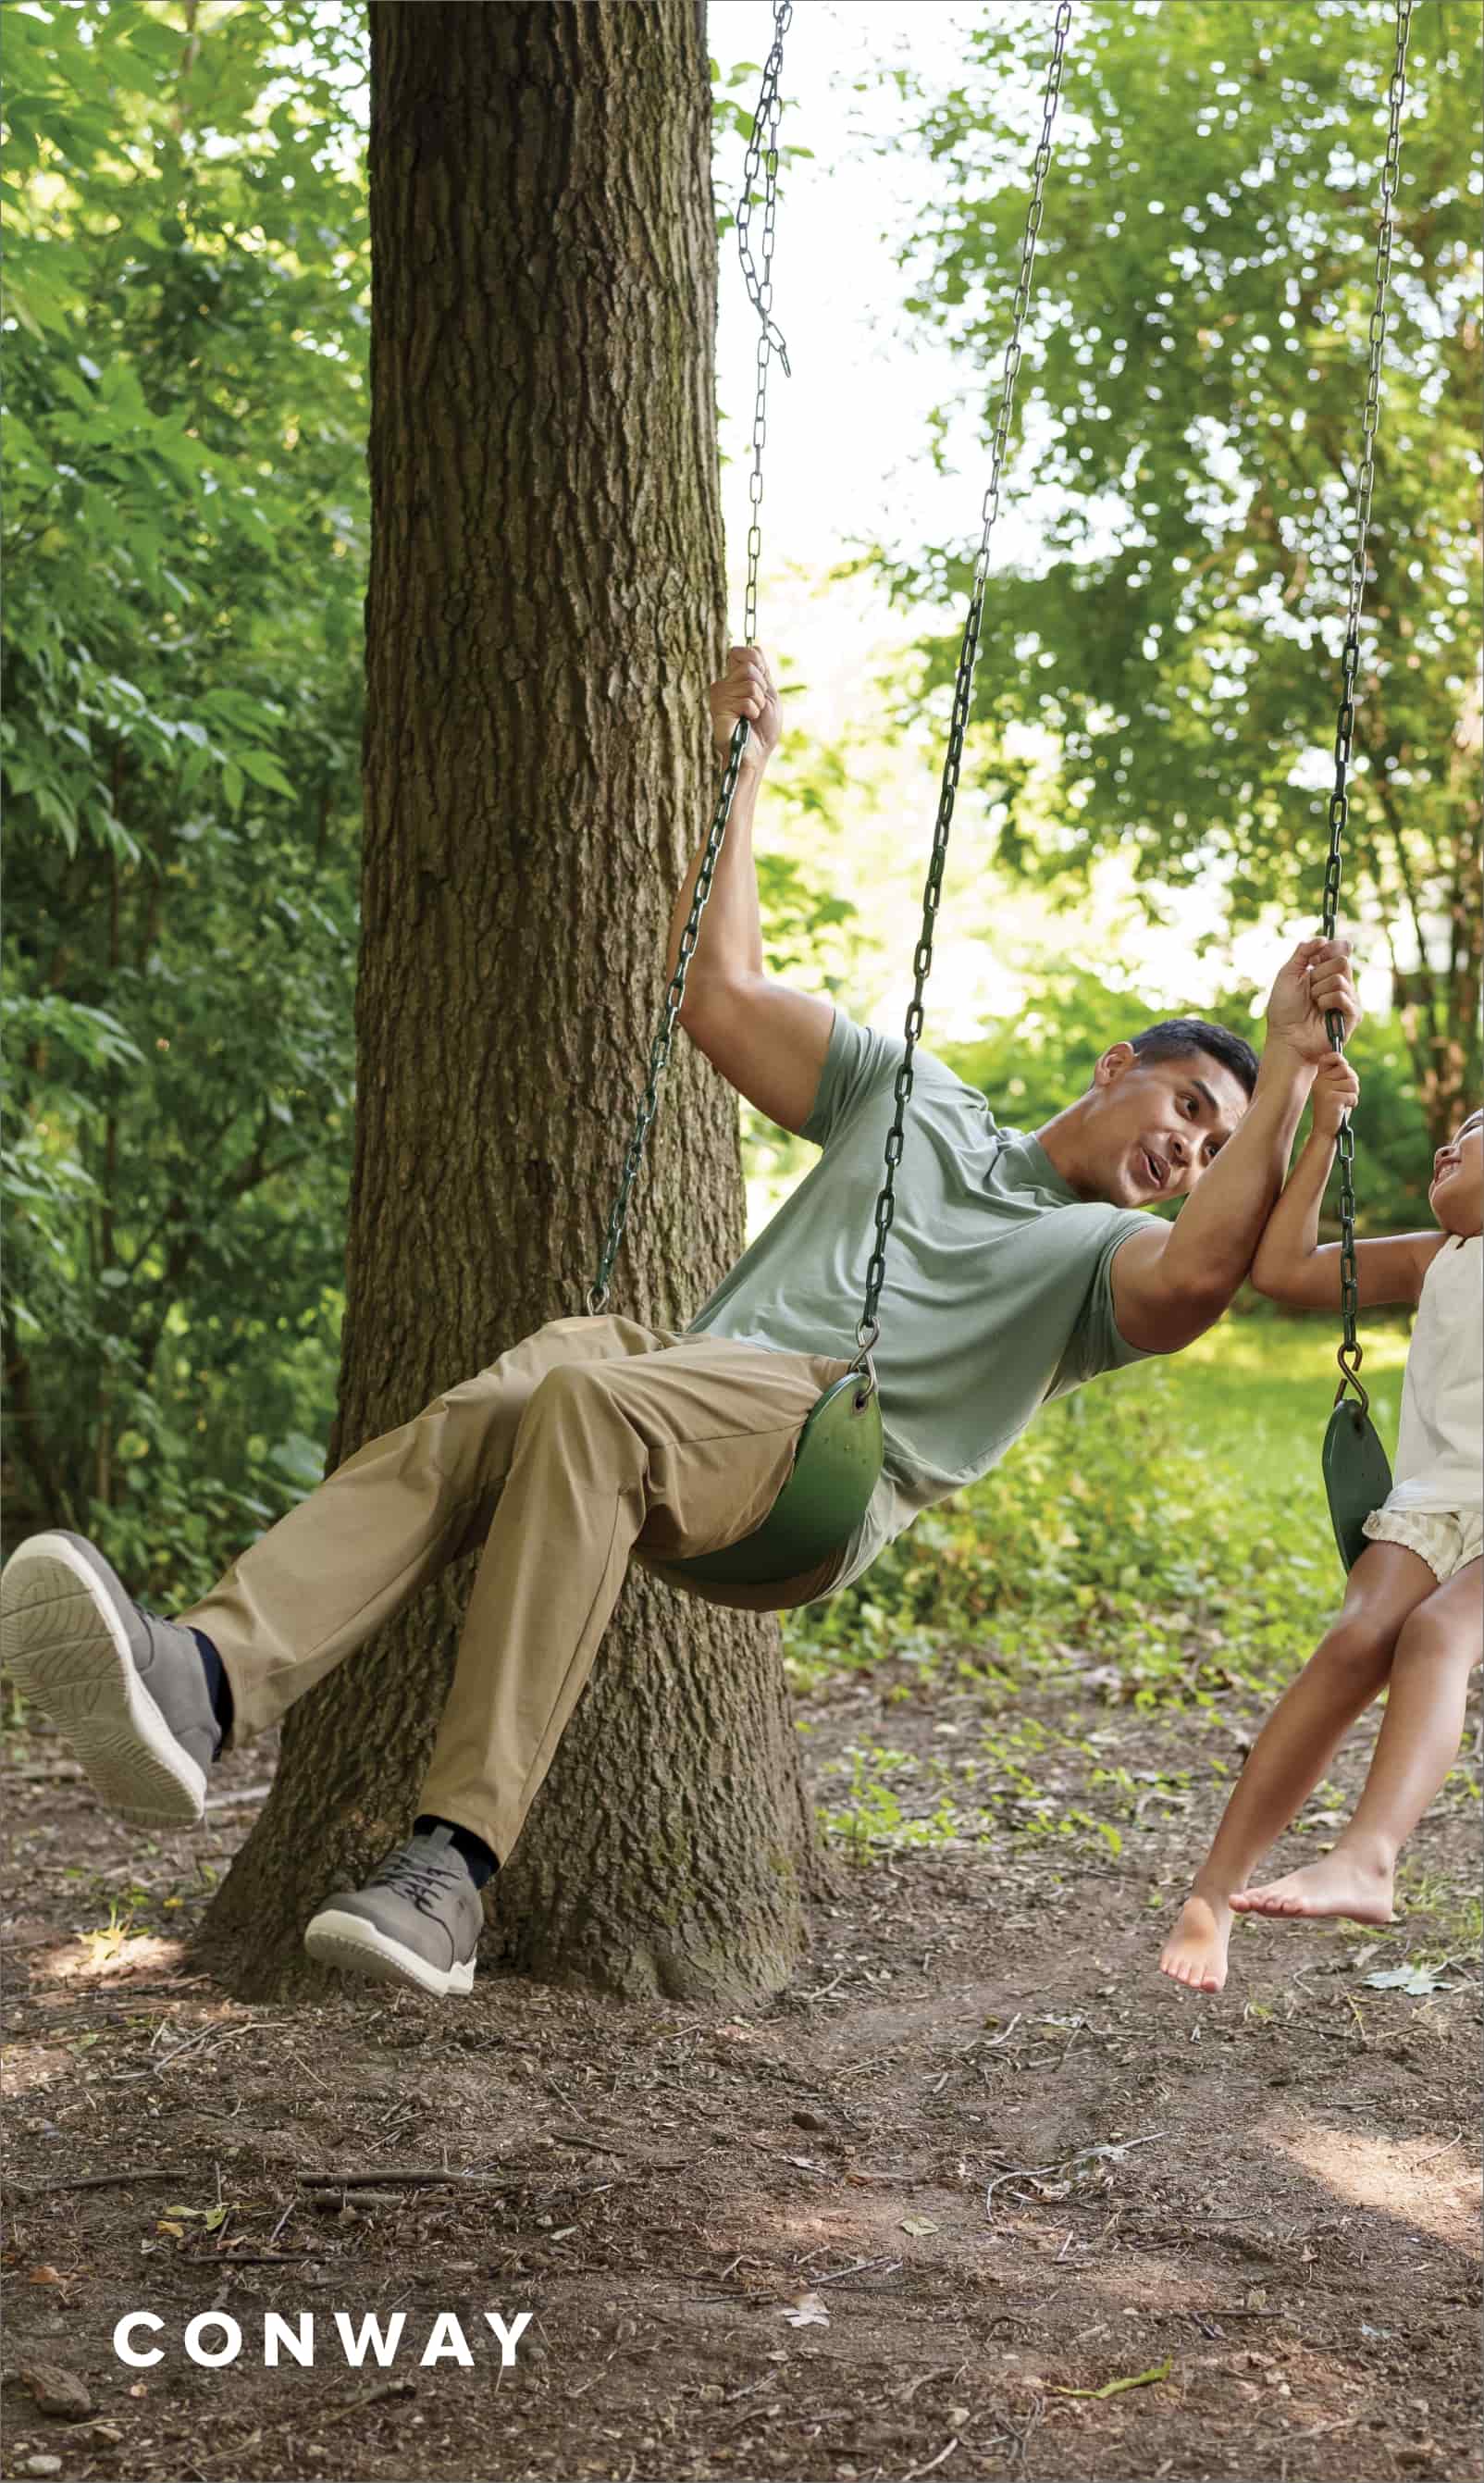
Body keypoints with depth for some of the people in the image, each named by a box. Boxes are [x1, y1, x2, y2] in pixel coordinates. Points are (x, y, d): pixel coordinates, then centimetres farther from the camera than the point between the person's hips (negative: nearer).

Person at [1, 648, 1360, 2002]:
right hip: (698, 1372, 5)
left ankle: (454, 1863, -45)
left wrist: (1291, 1071, -7)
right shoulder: (918, 1098, 34)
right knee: (475, 1421, -31)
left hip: (837, 1446, -4)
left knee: (588, 1403, -37)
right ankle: (206, 1678, -55)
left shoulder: (1099, 1255, 21)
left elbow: (1193, 1282, -5)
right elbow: (723, 998, 33)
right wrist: (747, 768, 34)